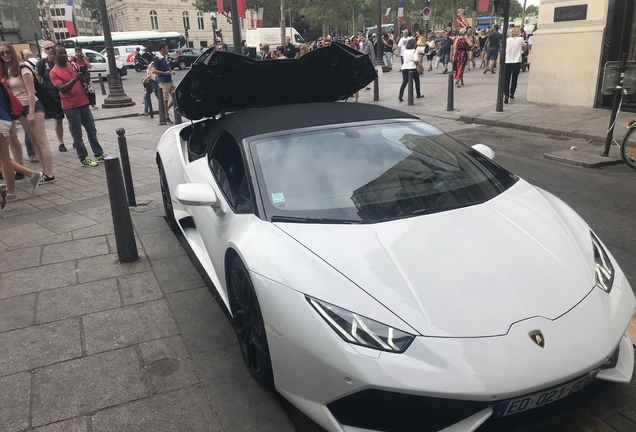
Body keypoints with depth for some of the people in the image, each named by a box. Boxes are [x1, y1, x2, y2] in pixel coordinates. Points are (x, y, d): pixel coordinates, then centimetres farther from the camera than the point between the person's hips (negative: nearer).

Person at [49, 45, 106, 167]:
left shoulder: (73, 65, 9)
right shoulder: (54, 72, -7)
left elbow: (83, 81, 16)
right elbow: (62, 89, -18)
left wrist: (84, 77, -8)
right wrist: (74, 79, -31)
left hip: (83, 103, 6)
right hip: (70, 107, -6)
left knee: (92, 131, 11)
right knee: (77, 135, 1)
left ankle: (99, 154, 19)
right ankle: (84, 159, 6)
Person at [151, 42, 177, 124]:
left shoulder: (166, 57, 13)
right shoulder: (157, 58, -12)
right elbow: (154, 71, -17)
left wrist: (171, 71, 6)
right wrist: (165, 73, -19)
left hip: (170, 80, 8)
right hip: (163, 82, -8)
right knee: (165, 100, -2)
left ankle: (166, 110, 23)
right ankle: (167, 117, 7)